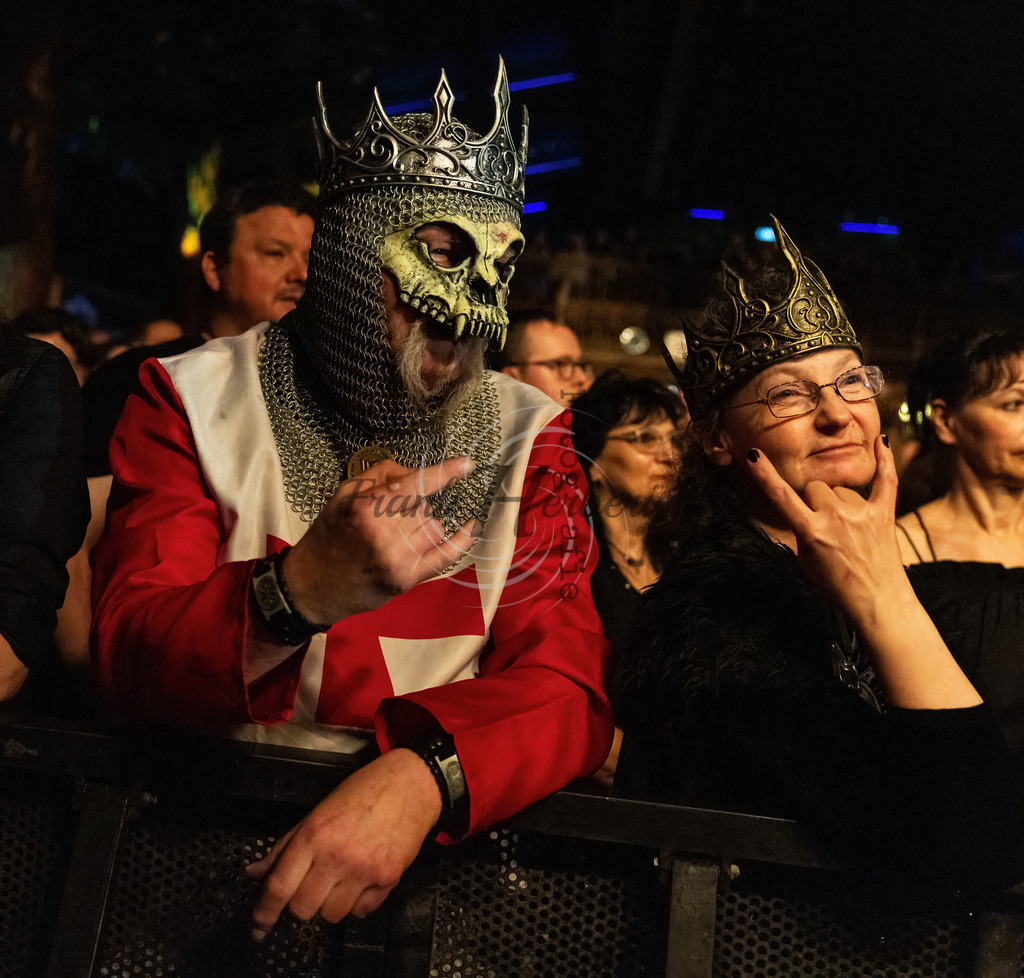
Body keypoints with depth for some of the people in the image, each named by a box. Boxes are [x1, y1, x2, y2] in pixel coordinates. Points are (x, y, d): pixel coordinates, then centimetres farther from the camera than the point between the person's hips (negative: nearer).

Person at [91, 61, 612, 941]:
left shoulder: (525, 435, 2)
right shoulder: (194, 400, -1)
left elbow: (566, 686, -8)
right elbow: (129, 660, -9)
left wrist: (420, 775, -29)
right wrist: (303, 591, -29)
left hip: (436, 836, 2)